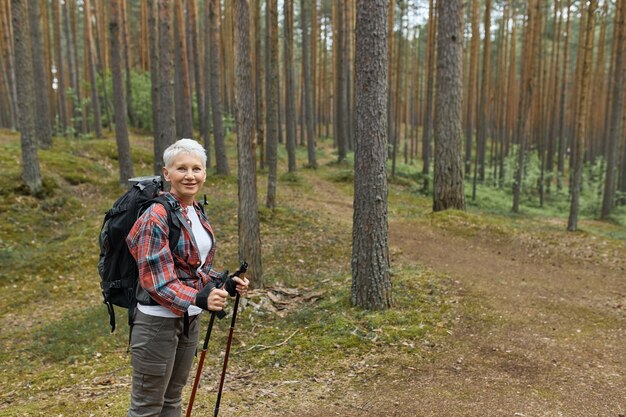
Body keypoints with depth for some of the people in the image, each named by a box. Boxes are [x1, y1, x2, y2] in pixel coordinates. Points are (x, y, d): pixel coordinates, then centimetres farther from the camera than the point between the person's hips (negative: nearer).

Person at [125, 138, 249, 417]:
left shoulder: (197, 212, 6)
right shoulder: (157, 216, -19)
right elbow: (156, 280, -23)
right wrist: (199, 299, -36)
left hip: (190, 318, 8)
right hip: (158, 321, -8)